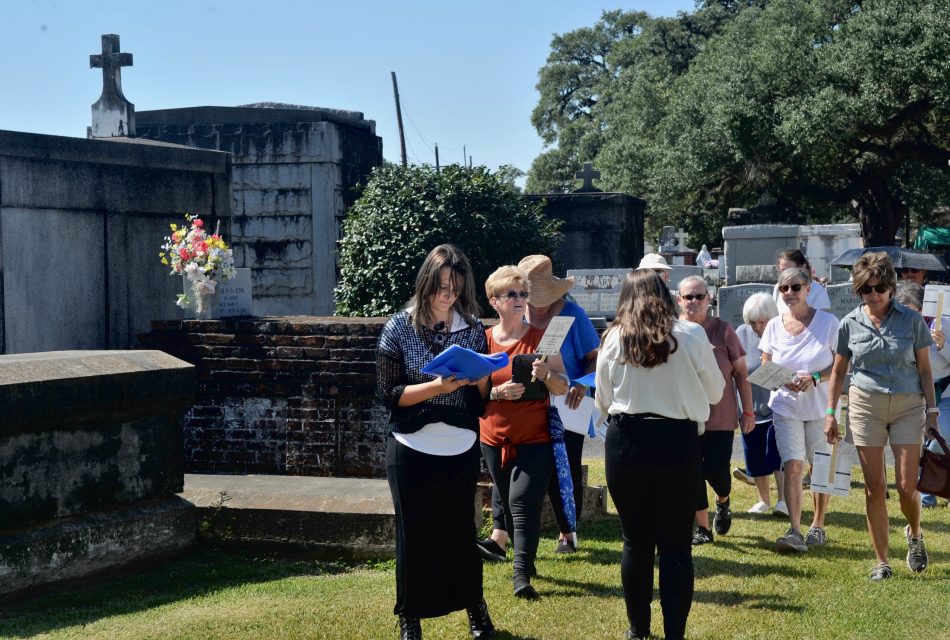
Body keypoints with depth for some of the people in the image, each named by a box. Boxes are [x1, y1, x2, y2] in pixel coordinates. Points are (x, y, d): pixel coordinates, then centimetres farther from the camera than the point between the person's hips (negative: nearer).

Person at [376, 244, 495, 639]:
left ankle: (475, 608, 32)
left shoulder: (472, 328, 2)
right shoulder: (400, 328, -6)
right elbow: (388, 393, -10)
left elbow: (482, 396, 6)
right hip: (412, 451, -2)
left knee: (461, 532, 13)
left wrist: (481, 377, -15)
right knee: (414, 536, 7)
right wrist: (437, 387, -22)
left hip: (461, 450, 2)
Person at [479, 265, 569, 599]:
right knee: (508, 502, 12)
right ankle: (524, 557, 30)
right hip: (494, 438, 3)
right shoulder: (482, 341, 3)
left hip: (534, 437, -3)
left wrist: (546, 374, -21)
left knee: (523, 501, -15)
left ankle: (522, 575, -16)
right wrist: (499, 392, -16)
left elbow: (563, 388, 0)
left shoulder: (541, 338, -1)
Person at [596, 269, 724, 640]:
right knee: (676, 545, 5)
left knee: (635, 541, 12)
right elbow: (715, 392, 8)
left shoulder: (613, 338, 0)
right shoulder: (691, 335, -2)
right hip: (677, 443, -1)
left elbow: (602, 401, 8)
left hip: (625, 443, 1)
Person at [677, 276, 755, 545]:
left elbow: (741, 372, 2)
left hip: (720, 415, -2)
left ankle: (723, 502, 29)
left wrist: (748, 411, 1)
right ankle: (702, 527, 18)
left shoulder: (723, 330, -2)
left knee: (716, 470, -6)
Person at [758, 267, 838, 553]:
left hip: (821, 405, -1)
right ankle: (795, 531, -11)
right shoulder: (774, 326, 1)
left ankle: (818, 526, 24)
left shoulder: (828, 322, -7)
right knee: (792, 467, -9)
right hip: (786, 406, 1)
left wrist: (815, 379, -22)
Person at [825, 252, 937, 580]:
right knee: (874, 488, 1)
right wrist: (830, 412, 7)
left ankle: (914, 534, 30)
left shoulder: (911, 320, -2)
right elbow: (838, 371, 10)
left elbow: (924, 369, 4)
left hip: (908, 406, -1)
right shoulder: (849, 324, 0)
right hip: (866, 406, 1)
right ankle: (881, 561, 10)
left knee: (907, 486, -3)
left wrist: (932, 409, -1)